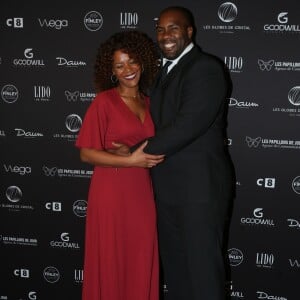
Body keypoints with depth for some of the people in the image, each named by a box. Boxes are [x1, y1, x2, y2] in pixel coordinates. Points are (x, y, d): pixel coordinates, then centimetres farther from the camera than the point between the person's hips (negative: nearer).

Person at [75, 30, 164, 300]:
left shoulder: (148, 102, 10)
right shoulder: (104, 102, -7)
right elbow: (87, 153, -11)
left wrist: (154, 156, 4)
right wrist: (131, 161, -17)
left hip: (142, 194, 5)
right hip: (111, 194, -5)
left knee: (141, 263, 11)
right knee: (111, 263, 5)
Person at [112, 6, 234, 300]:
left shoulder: (206, 69, -13)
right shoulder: (166, 71, 16)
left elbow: (188, 125, -21)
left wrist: (137, 151, -15)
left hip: (200, 186, -8)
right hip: (168, 187, 8)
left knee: (202, 265, 3)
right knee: (174, 263, 18)